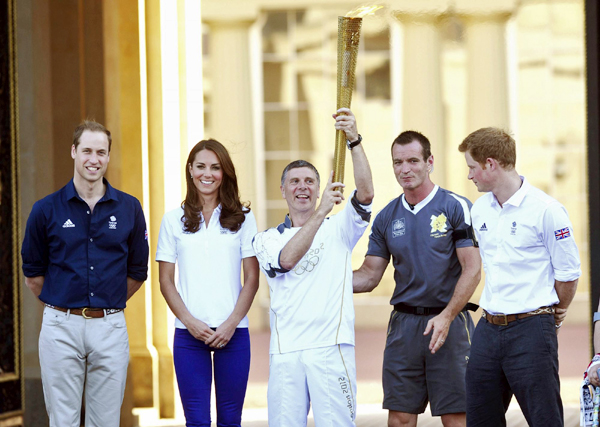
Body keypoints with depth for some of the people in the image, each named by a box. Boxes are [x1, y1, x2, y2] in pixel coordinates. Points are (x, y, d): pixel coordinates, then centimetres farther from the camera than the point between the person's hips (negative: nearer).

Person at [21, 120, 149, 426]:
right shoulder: (46, 210, 0)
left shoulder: (129, 209, 4)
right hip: (61, 327, -1)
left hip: (110, 327, 1)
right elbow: (32, 274, 9)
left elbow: (137, 272, 13)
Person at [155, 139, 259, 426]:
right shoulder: (174, 220, 8)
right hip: (189, 333, 0)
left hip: (233, 332, 0)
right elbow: (166, 281, 6)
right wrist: (190, 321, -7)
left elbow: (252, 278, 5)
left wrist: (231, 323, -7)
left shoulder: (242, 218, 7)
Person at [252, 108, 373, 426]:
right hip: (285, 351, 1)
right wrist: (321, 212, -18)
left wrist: (354, 140, -18)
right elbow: (286, 259, -10)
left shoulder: (338, 229, 12)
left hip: (332, 346, -1)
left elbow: (365, 194, -5)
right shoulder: (266, 239, 13)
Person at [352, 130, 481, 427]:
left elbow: (472, 269, -7)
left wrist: (446, 317, -18)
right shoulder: (387, 218, 11)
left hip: (449, 322, -4)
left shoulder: (456, 208, -3)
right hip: (403, 323, 4)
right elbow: (369, 276, 13)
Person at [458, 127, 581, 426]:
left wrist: (554, 314, 7)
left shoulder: (546, 210, -12)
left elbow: (568, 273, -6)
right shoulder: (479, 210, 10)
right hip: (488, 330, 7)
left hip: (531, 331, -7)